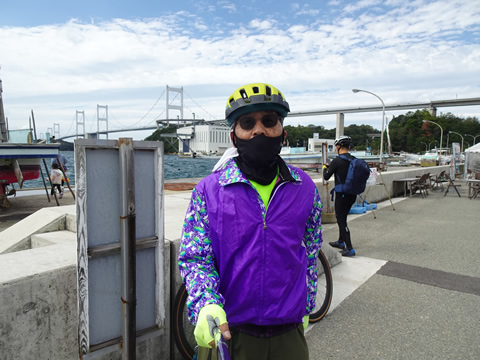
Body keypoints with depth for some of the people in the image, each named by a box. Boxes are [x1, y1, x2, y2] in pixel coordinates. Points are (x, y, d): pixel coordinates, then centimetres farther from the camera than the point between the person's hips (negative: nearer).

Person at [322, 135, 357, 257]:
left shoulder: (337, 161, -16)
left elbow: (326, 177, -9)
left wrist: (325, 167, 12)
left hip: (342, 195, -8)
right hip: (352, 195, 8)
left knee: (341, 221, 0)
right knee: (342, 218, 22)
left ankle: (349, 249, 0)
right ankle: (341, 242, 36)